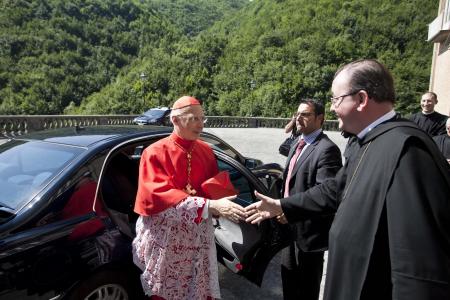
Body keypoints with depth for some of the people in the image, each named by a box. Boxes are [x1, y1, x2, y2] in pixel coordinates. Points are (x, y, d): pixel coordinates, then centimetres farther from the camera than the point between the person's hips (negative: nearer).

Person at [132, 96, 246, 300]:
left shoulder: (206, 151, 4)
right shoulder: (155, 153, -13)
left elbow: (219, 186, 6)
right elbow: (158, 197, -26)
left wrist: (227, 204, -19)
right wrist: (210, 206, -35)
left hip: (199, 237, 4)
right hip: (165, 238, -4)